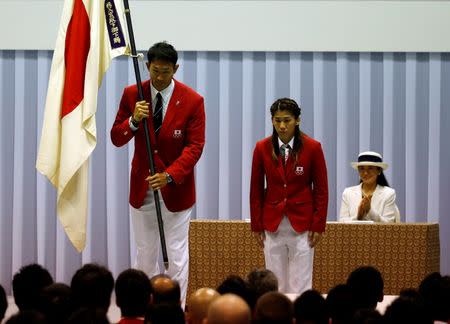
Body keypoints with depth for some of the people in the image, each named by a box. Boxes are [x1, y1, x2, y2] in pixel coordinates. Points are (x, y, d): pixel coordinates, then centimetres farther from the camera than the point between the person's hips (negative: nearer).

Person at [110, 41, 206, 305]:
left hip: (176, 186, -2)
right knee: (145, 253, 10)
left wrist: (169, 176, -26)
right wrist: (133, 121, -23)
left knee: (177, 255, 2)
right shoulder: (132, 95, -4)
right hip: (142, 185, 3)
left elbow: (195, 146, -13)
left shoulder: (192, 100, -11)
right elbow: (116, 139, -2)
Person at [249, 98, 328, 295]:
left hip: (301, 224, -2)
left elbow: (321, 189, 0)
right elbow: (256, 189, 5)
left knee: (300, 285, -1)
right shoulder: (262, 148, -1)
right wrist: (256, 225, 4)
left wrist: (318, 225, -4)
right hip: (272, 224, 2)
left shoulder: (312, 148, -5)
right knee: (275, 284, 4)